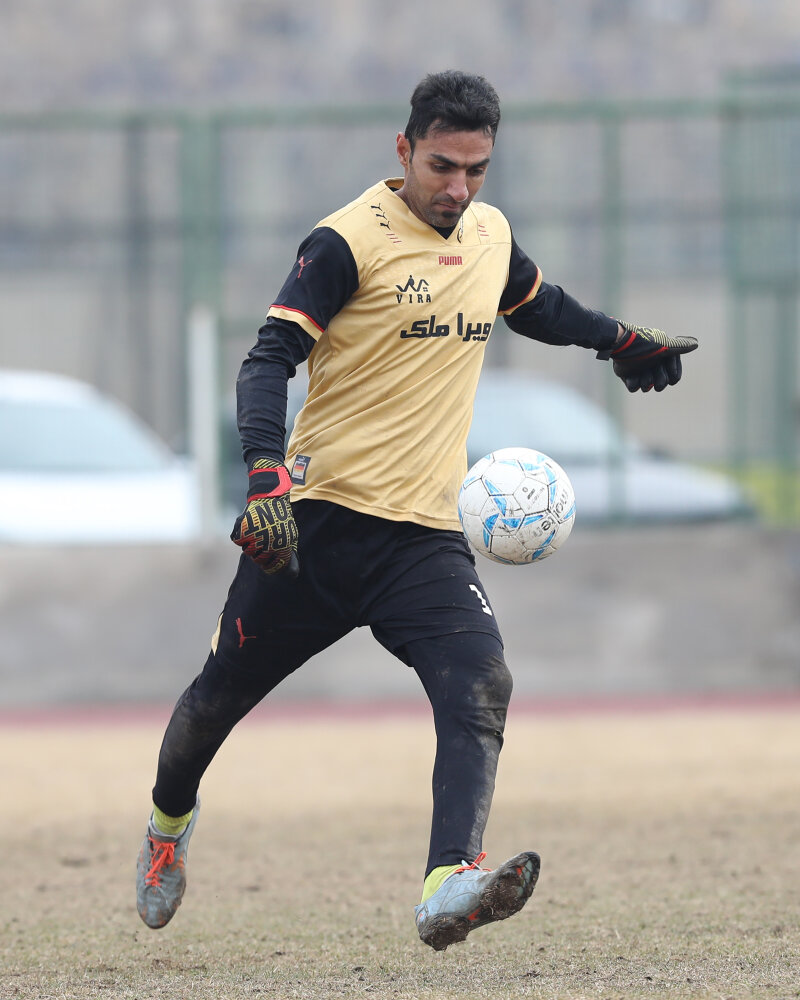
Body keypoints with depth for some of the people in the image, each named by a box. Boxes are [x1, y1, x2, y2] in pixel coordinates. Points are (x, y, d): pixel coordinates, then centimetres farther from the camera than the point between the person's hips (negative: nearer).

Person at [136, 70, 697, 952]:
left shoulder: (490, 235, 9)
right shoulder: (347, 242, -11)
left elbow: (537, 306, 34)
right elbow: (270, 359, -16)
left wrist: (624, 342, 45)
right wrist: (267, 474, -31)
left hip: (424, 534, 4)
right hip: (317, 517, -4)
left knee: (481, 690, -21)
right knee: (221, 695, 9)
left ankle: (447, 889, -36)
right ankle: (170, 821, 41)